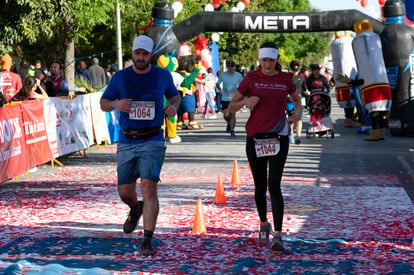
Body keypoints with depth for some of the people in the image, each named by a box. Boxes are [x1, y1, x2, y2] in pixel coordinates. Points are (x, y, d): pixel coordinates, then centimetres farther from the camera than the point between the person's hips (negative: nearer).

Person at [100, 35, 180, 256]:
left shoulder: (163, 76, 3)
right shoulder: (120, 77, 2)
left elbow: (174, 95, 19)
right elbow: (103, 103, 8)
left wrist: (173, 106, -4)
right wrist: (115, 104, -15)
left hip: (153, 141, -2)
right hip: (127, 142, 2)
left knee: (148, 186, -17)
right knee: (124, 192, 7)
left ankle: (148, 240, -12)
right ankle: (135, 209, 44)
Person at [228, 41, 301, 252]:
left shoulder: (285, 79, 6)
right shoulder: (251, 79, 1)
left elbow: (297, 100, 24)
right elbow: (231, 107, 2)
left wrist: (296, 112, 1)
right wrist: (246, 102, -18)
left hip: (278, 138, 0)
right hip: (255, 138, 1)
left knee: (274, 187, -11)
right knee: (260, 187, 11)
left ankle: (278, 235, -12)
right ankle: (263, 224, 34)